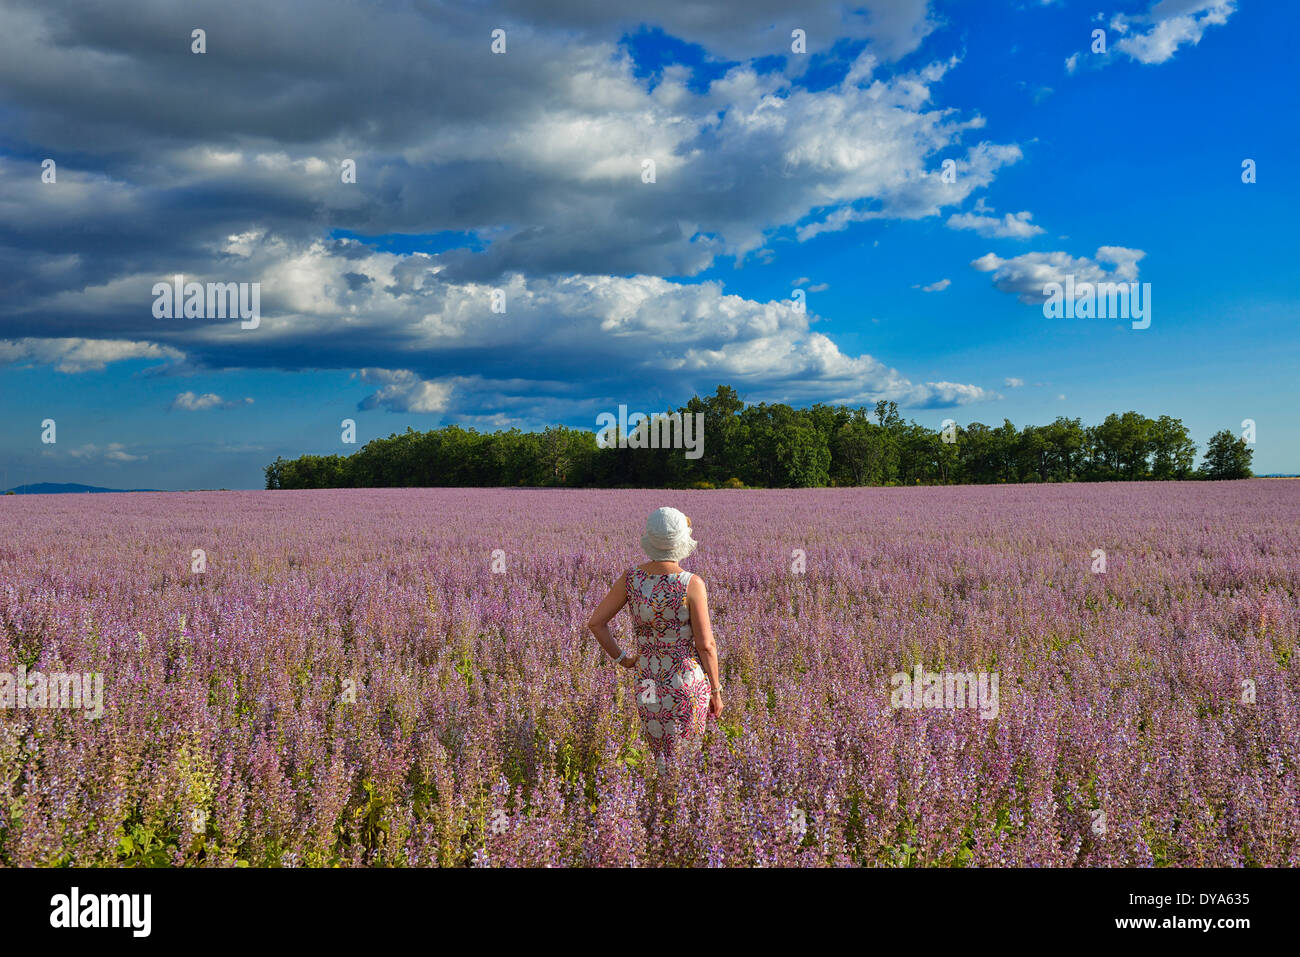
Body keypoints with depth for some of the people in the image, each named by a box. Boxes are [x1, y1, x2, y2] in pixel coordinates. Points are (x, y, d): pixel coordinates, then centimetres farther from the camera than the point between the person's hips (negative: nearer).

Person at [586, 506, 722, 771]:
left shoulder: (631, 579, -6)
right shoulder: (692, 584, -17)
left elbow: (596, 622, -2)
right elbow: (706, 645, -13)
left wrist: (621, 658, 8)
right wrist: (716, 690, -2)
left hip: (648, 683, 4)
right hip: (688, 684, -4)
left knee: (662, 758, 21)